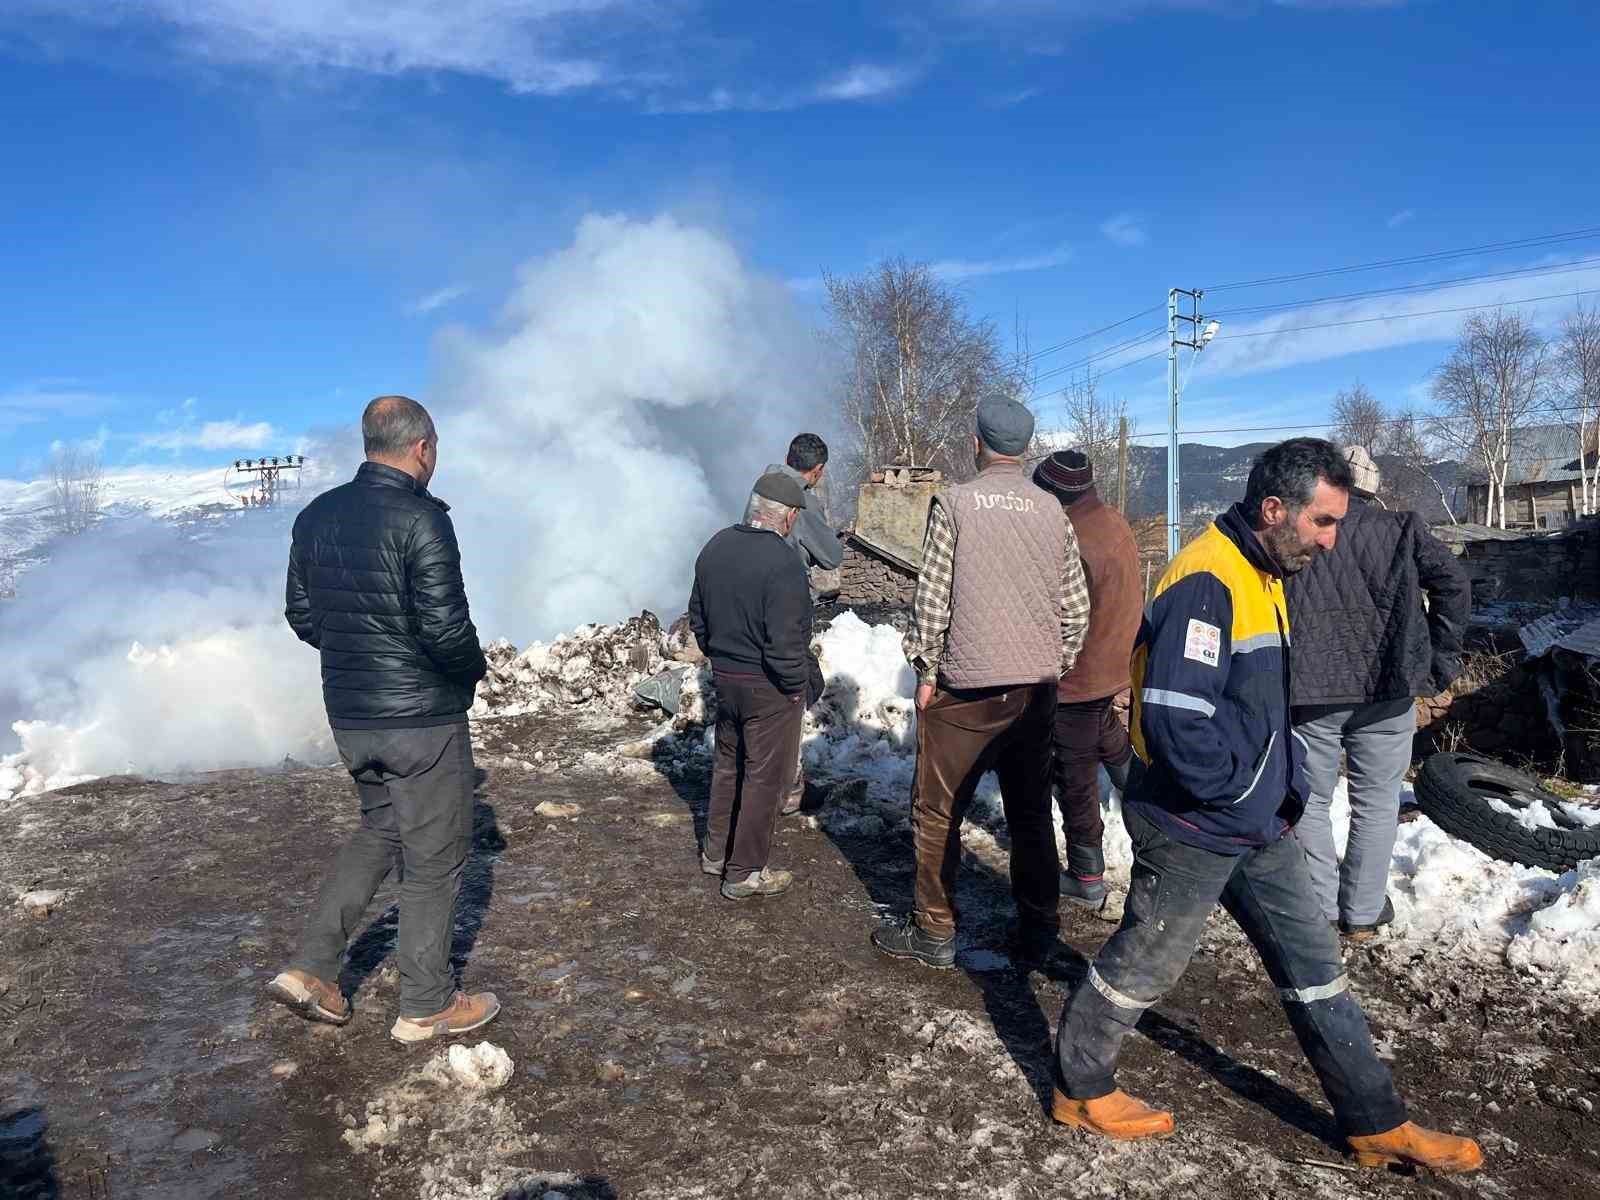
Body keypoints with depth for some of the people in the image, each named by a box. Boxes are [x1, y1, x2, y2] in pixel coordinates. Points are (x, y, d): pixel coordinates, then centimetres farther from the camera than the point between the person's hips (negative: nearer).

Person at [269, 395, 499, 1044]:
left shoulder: (315, 516, 5)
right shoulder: (420, 519, -18)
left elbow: (301, 616, 10)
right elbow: (445, 627, -22)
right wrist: (474, 669, -3)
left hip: (348, 715, 7)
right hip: (422, 716, -7)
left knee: (379, 829, 25)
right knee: (434, 856, 7)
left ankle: (309, 967, 20)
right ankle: (425, 1005, 19)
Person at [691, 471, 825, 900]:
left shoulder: (715, 548, 2)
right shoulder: (782, 564, -24)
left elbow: (698, 617, 12)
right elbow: (784, 642, -25)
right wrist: (799, 685, -12)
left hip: (724, 677, 8)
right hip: (768, 688, -8)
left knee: (728, 763, 23)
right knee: (764, 776, 5)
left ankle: (715, 851, 36)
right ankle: (745, 872, 14)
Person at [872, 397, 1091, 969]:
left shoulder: (955, 502, -8)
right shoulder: (1052, 510, 4)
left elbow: (932, 597, -9)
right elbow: (1076, 606, 5)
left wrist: (926, 669, 1)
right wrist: (1051, 666, 17)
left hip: (965, 687, -4)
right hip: (1036, 690, 5)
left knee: (938, 812, 8)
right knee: (1031, 812, 16)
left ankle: (935, 933, 16)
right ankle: (1037, 931, 24)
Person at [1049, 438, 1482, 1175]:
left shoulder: (1263, 576, 9)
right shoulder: (1207, 582, -24)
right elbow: (1174, 715, -32)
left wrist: (1287, 778, 9)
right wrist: (1234, 787, -17)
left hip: (1260, 824, 9)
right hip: (1194, 830, -9)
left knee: (1313, 964, 16)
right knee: (1143, 967, 9)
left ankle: (1375, 1124, 31)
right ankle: (1079, 1090, 30)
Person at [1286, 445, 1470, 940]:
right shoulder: (1400, 529, 2)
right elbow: (1454, 585, -5)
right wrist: (1440, 660, 2)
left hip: (1308, 692, 0)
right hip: (1385, 689, 1)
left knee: (1311, 802, 14)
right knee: (1376, 802, 14)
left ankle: (1321, 908, 19)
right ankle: (1363, 912, 21)